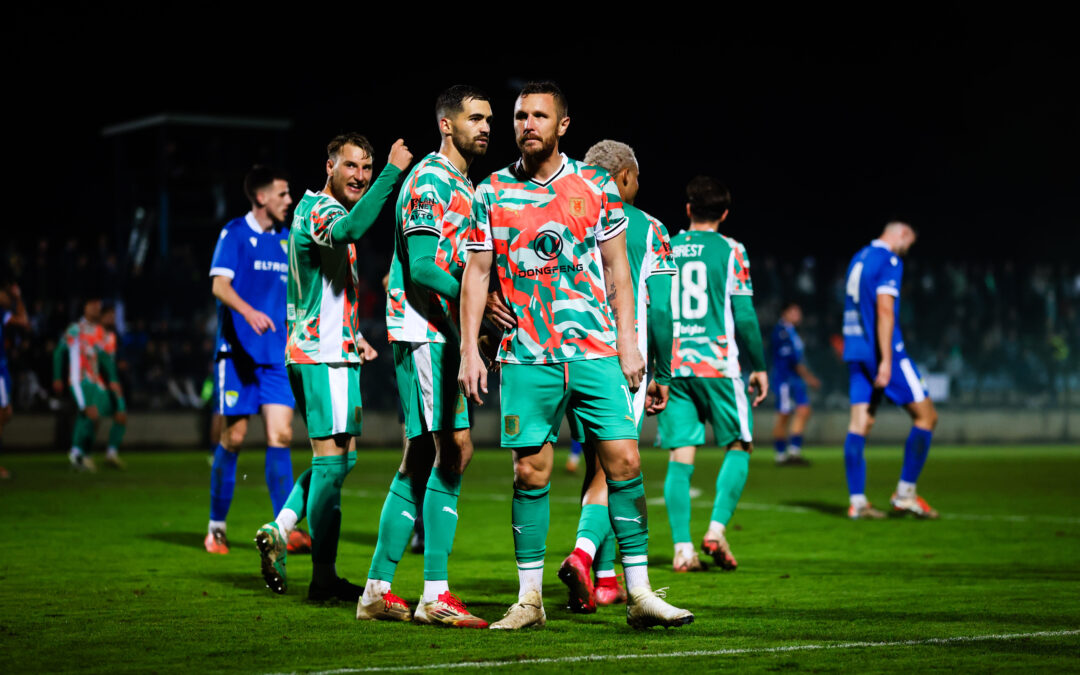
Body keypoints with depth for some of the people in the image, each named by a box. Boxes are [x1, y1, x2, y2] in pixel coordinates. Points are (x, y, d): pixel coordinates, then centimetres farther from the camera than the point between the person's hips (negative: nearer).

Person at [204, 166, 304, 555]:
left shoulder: (286, 239, 13)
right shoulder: (234, 234, -4)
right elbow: (220, 285, -15)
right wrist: (248, 311, -33)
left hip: (278, 354, 5)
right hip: (237, 351, -5)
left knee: (281, 435, -5)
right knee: (233, 438, -1)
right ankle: (216, 529, 11)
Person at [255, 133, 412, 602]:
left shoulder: (323, 211, 21)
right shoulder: (317, 208, -11)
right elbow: (351, 229, -37)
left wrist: (351, 335, 23)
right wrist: (393, 172, -36)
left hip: (327, 350, 10)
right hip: (325, 356, -10)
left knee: (340, 456, 15)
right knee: (333, 459, -7)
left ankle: (279, 531, 12)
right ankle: (324, 577, -4)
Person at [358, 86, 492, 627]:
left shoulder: (461, 184, 22)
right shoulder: (431, 179, -9)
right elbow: (422, 266, -19)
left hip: (442, 333, 10)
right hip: (424, 332, -10)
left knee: (420, 458, 10)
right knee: (454, 449, -13)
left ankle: (378, 588, 14)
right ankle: (435, 594, -12)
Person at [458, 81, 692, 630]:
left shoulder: (596, 186, 5)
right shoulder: (491, 193, 5)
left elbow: (616, 266, 9)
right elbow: (476, 273, 7)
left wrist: (627, 339, 2)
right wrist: (469, 351, 0)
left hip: (596, 352, 0)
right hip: (526, 355, 0)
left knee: (624, 461, -5)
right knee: (530, 471, 0)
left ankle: (639, 594, 2)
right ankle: (529, 598, 10)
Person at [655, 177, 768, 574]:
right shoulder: (730, 251, -1)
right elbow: (744, 316, -4)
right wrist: (759, 366, 6)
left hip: (673, 366, 3)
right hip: (717, 363, -3)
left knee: (680, 457, 3)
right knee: (739, 447, 10)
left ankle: (682, 548, -3)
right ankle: (717, 529, -5)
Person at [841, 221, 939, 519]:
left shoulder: (859, 258, 18)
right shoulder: (889, 261, -9)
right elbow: (884, 309, -18)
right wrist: (886, 360, -21)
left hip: (856, 351, 8)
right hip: (882, 350, -8)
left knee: (860, 422, 3)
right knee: (926, 416, 0)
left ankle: (856, 501, -2)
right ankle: (905, 492, -2)